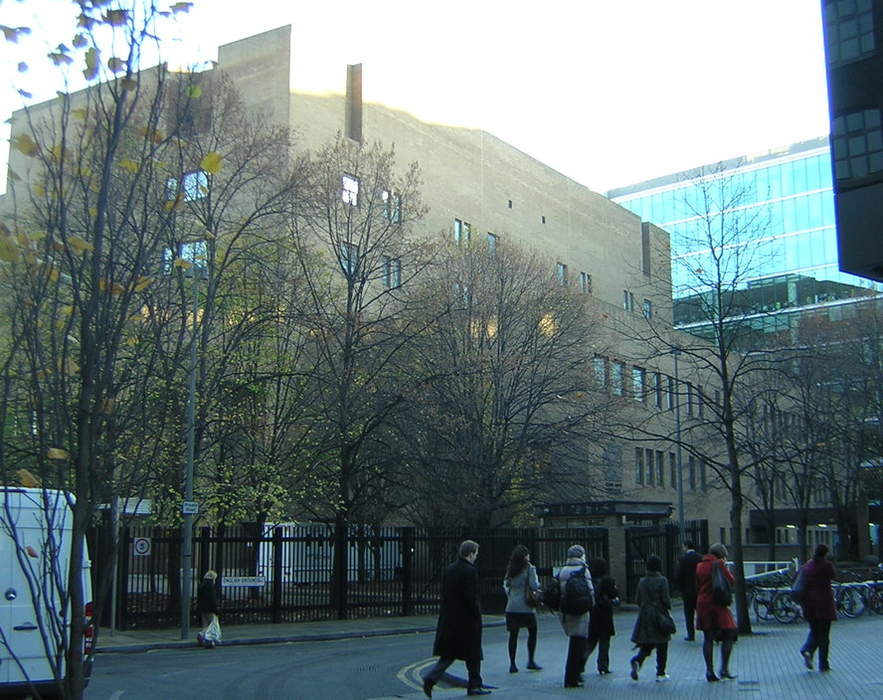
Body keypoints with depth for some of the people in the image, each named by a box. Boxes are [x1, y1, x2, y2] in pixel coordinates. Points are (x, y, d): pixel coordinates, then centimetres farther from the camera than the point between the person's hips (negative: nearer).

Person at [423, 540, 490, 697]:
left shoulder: (449, 570, 7)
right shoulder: (470, 571, -15)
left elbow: (443, 594, 10)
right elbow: (471, 597, -19)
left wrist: (447, 612, 15)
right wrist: (477, 616, -9)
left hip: (449, 619, 7)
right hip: (467, 619, -7)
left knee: (448, 654, 10)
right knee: (473, 655, 9)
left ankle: (431, 679, -6)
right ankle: (474, 685, 19)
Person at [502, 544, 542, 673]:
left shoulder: (510, 569, 8)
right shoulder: (529, 568, -8)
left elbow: (506, 585, 10)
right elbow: (534, 586, -13)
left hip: (511, 607, 4)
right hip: (526, 606, -4)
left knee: (513, 634, 7)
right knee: (532, 631, 12)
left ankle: (512, 664, 6)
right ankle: (531, 660, 10)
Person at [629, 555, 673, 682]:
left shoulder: (642, 582, 4)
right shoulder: (662, 580, -11)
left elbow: (638, 600, 8)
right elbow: (666, 599, -13)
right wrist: (668, 609, 4)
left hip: (644, 615, 4)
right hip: (659, 616, -4)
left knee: (646, 645, 12)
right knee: (661, 647, 7)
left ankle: (637, 660, -15)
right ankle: (661, 674, 11)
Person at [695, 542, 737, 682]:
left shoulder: (700, 566, 12)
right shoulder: (719, 564, -6)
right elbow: (731, 581, -4)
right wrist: (725, 567, 8)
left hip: (702, 604, 6)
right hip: (717, 604, -6)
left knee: (708, 638, 8)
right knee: (728, 635, 5)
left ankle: (709, 671, 5)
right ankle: (724, 669, 1)